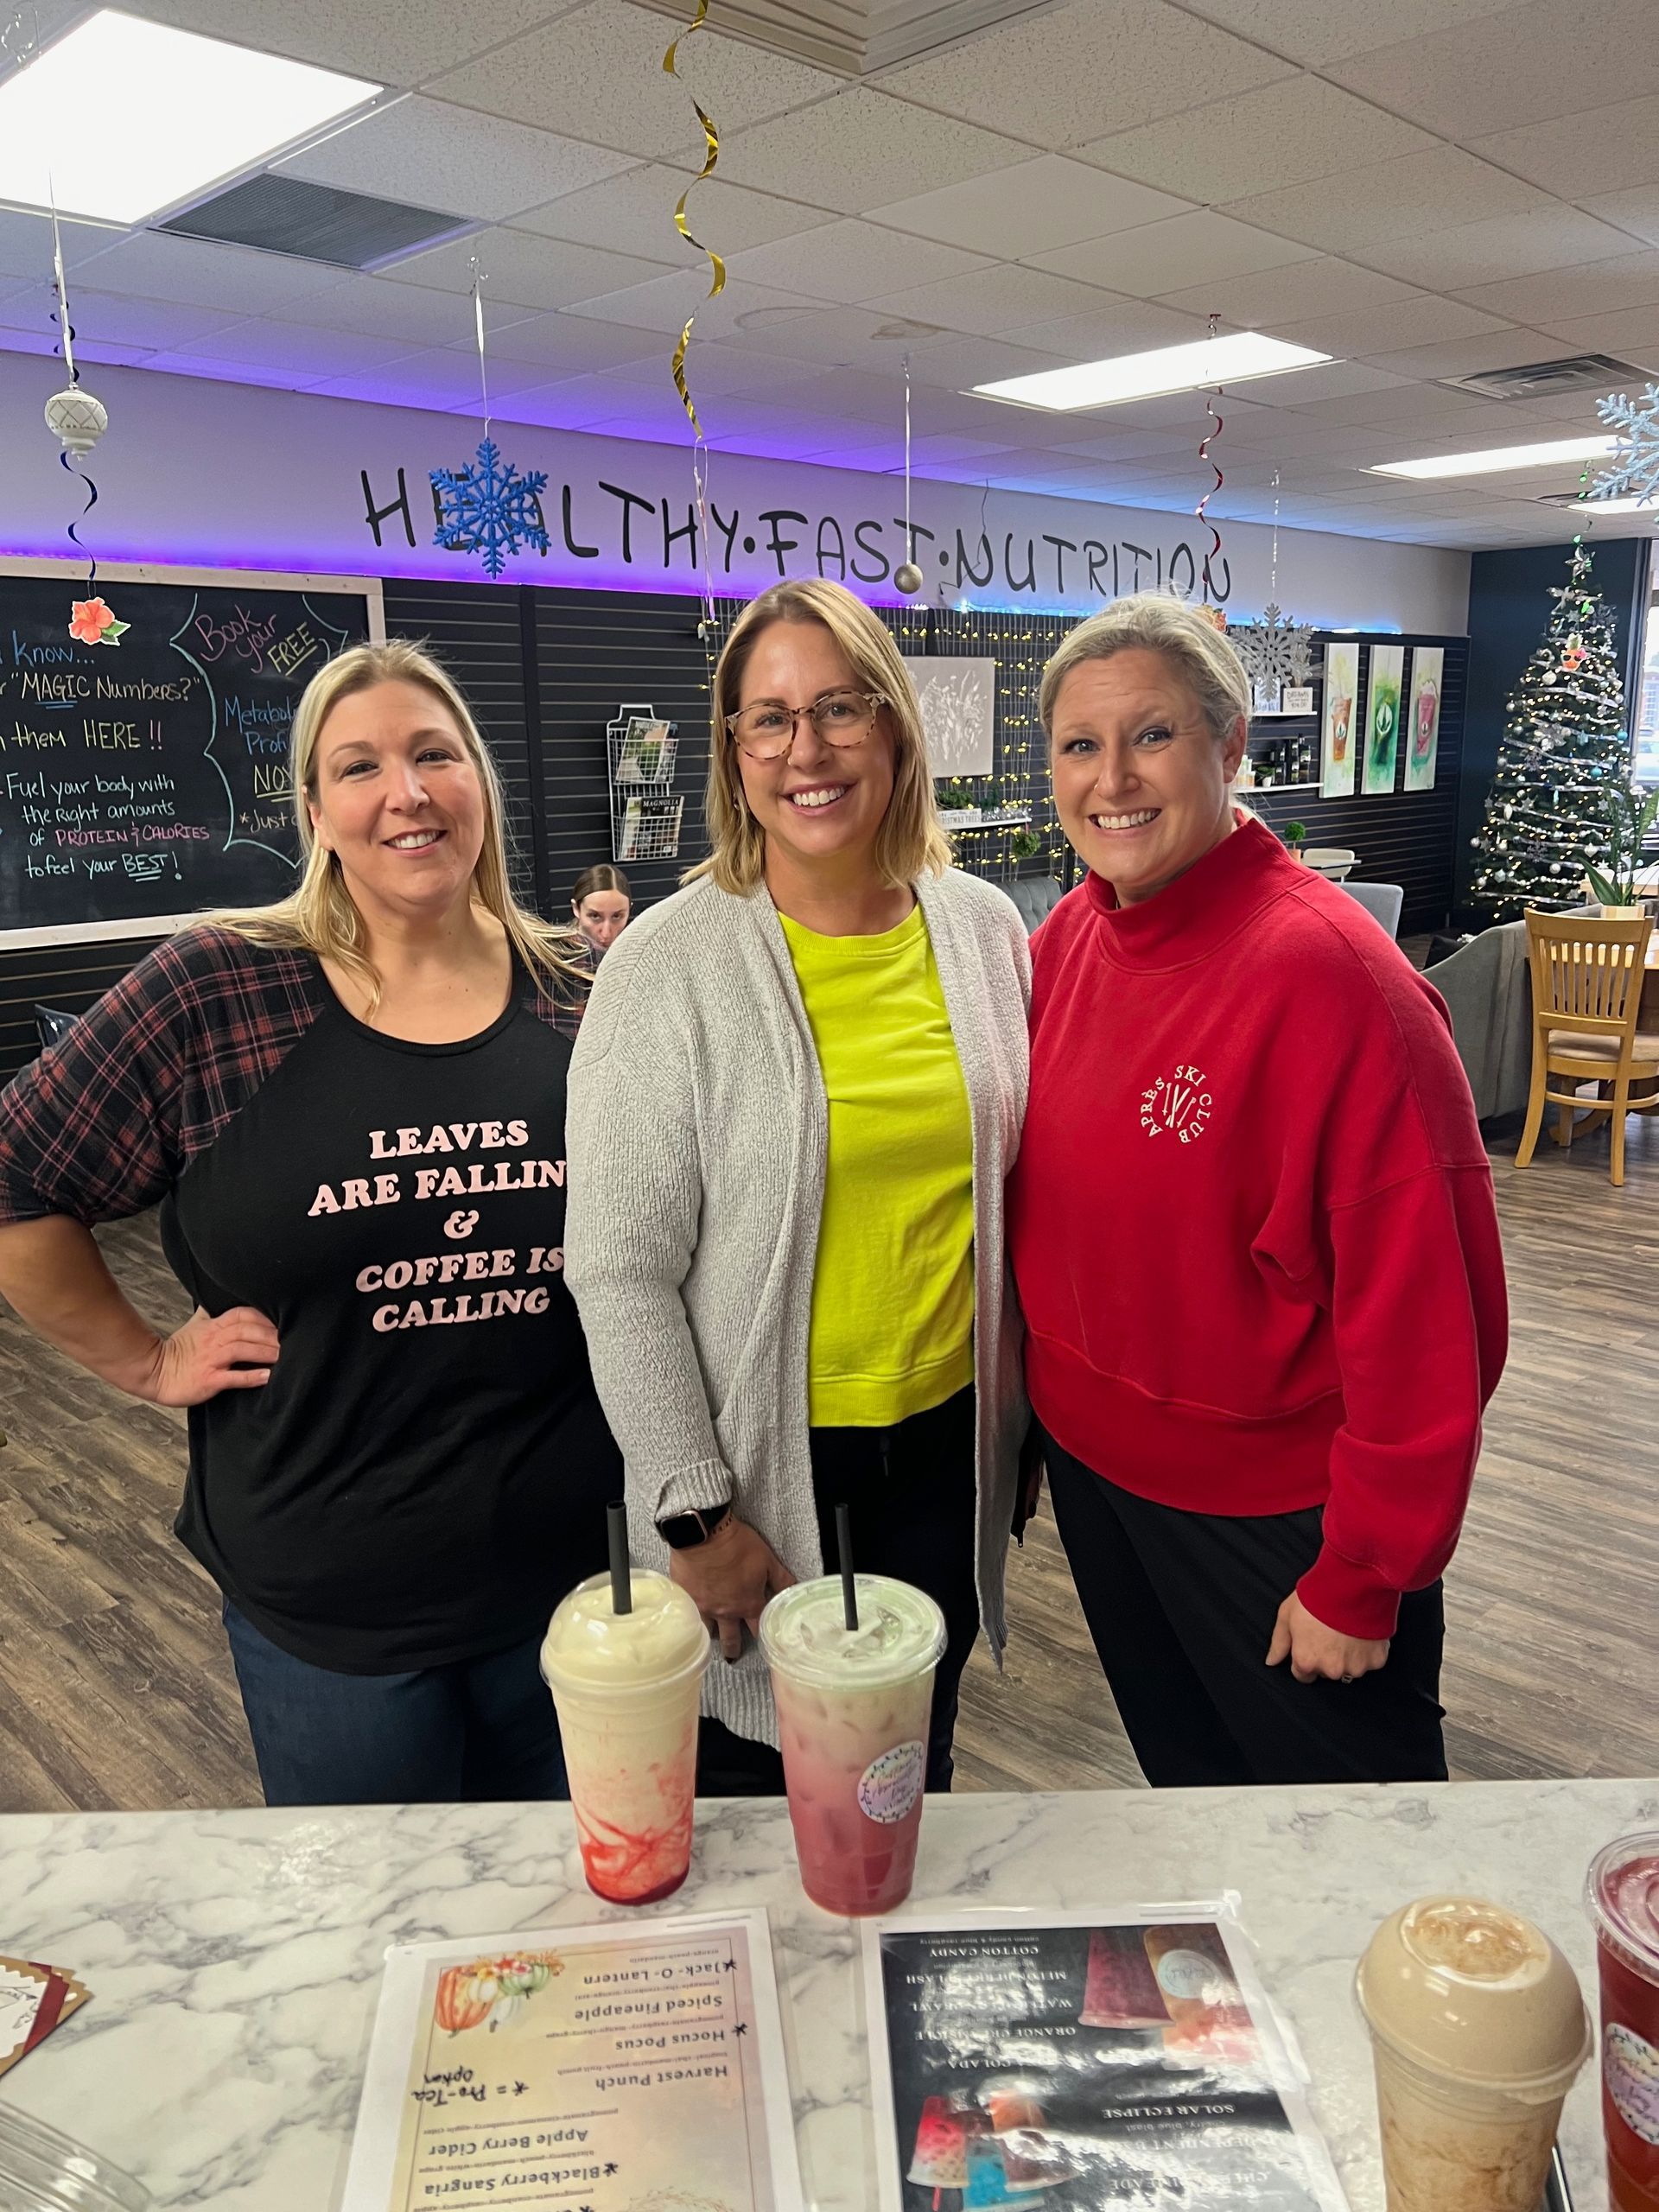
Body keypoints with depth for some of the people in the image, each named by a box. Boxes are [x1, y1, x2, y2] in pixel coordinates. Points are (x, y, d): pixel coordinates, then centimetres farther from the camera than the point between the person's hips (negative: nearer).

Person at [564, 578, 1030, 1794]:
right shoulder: (669, 964, -14)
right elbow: (620, 1272, -13)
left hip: (946, 1436, 4)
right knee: (754, 1786, 15)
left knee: (918, 1768, 23)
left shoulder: (983, 927, -1)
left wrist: (1027, 1410, 12)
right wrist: (696, 1512, -12)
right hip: (766, 1459, -3)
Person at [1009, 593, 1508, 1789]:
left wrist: (1365, 1579, -16)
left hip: (1279, 1520, -5)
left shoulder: (1330, 972, -24)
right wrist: (1030, 1417, 8)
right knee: (1187, 1779, 29)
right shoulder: (1066, 940, -4)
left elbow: (1425, 1317, -22)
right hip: (1092, 1467, 6)